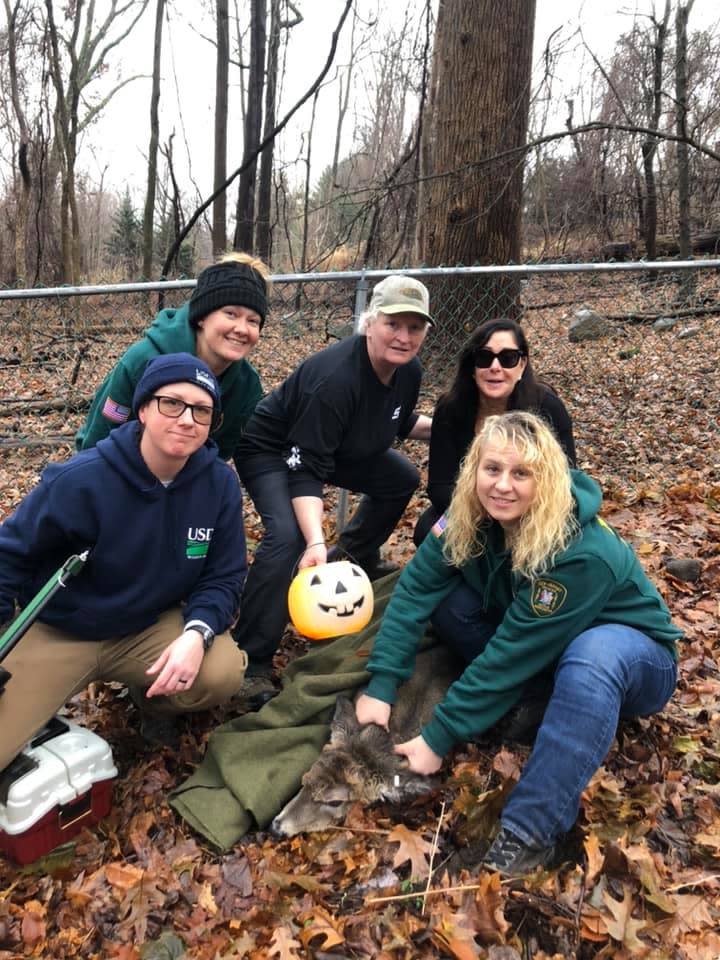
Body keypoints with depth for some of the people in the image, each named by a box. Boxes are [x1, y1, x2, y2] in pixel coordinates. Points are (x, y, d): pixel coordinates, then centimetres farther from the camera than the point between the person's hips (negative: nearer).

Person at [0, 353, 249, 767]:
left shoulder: (220, 483, -14)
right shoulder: (82, 480, -22)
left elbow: (223, 576, -7)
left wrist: (197, 633, -27)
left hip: (152, 626, 2)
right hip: (57, 633, -2)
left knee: (222, 673, -25)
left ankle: (152, 696, 10)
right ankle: (36, 712, 22)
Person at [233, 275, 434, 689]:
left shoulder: (408, 370, -12)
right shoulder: (335, 379, -37)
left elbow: (400, 422, 11)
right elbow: (305, 470, -37)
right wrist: (316, 542, -47)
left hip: (337, 447, 8)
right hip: (272, 450, -8)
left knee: (403, 479, 12)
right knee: (288, 534, -29)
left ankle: (356, 555, 33)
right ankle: (251, 659, -19)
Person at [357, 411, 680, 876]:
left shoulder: (583, 555, -35)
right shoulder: (470, 518, -17)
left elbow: (511, 653, -33)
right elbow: (415, 589, -20)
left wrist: (439, 738, -29)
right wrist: (381, 686, -29)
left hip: (633, 655, -5)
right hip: (534, 647, 5)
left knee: (591, 657, -41)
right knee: (447, 592, -17)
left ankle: (530, 833, -33)